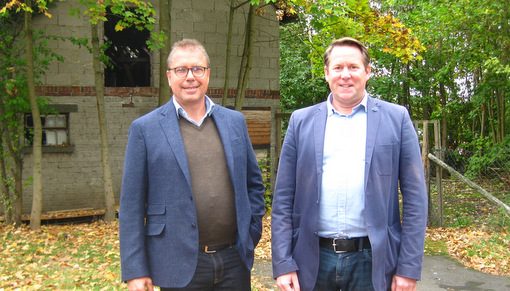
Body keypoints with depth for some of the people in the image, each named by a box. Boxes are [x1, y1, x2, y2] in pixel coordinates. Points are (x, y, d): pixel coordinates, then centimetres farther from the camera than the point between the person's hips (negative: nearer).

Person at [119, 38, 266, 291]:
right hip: (180, 265, -3)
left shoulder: (235, 121, 7)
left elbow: (254, 183, 15)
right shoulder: (145, 128, -4)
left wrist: (252, 232, 6)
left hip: (235, 260, 3)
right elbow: (131, 206, -4)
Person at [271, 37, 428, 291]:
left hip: (371, 261, -1)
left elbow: (414, 198, -1)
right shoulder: (301, 121, 4)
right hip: (313, 260, 2)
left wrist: (409, 268, -5)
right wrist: (283, 264, -3)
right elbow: (283, 197, 2)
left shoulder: (396, 118, 1)